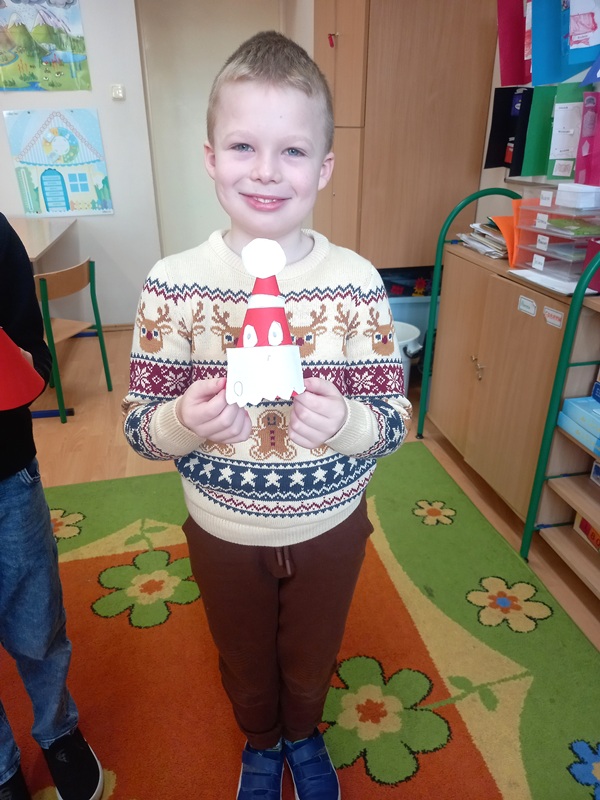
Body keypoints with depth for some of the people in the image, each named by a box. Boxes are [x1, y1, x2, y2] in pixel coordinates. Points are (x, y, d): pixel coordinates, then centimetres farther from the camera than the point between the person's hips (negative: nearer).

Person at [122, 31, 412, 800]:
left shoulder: (358, 283, -16)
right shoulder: (172, 284, -17)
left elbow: (395, 416, -11)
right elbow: (138, 425, -10)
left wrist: (345, 423, -32)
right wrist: (184, 423, -32)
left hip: (331, 527, 1)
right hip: (224, 534, 0)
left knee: (312, 662, 28)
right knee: (246, 668, 28)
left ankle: (304, 736, 65)